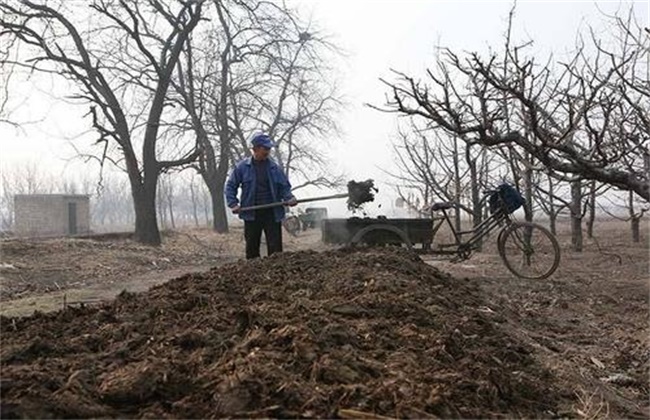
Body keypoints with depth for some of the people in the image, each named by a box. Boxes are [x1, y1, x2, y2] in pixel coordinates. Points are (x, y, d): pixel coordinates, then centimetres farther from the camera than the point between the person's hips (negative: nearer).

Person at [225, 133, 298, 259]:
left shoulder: (275, 168, 4)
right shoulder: (242, 167, 0)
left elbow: (284, 187, 9)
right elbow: (231, 186, 6)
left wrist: (289, 198, -10)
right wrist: (233, 204, -5)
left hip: (272, 213, 1)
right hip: (251, 214, 0)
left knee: (275, 247, 0)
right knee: (252, 246, 8)